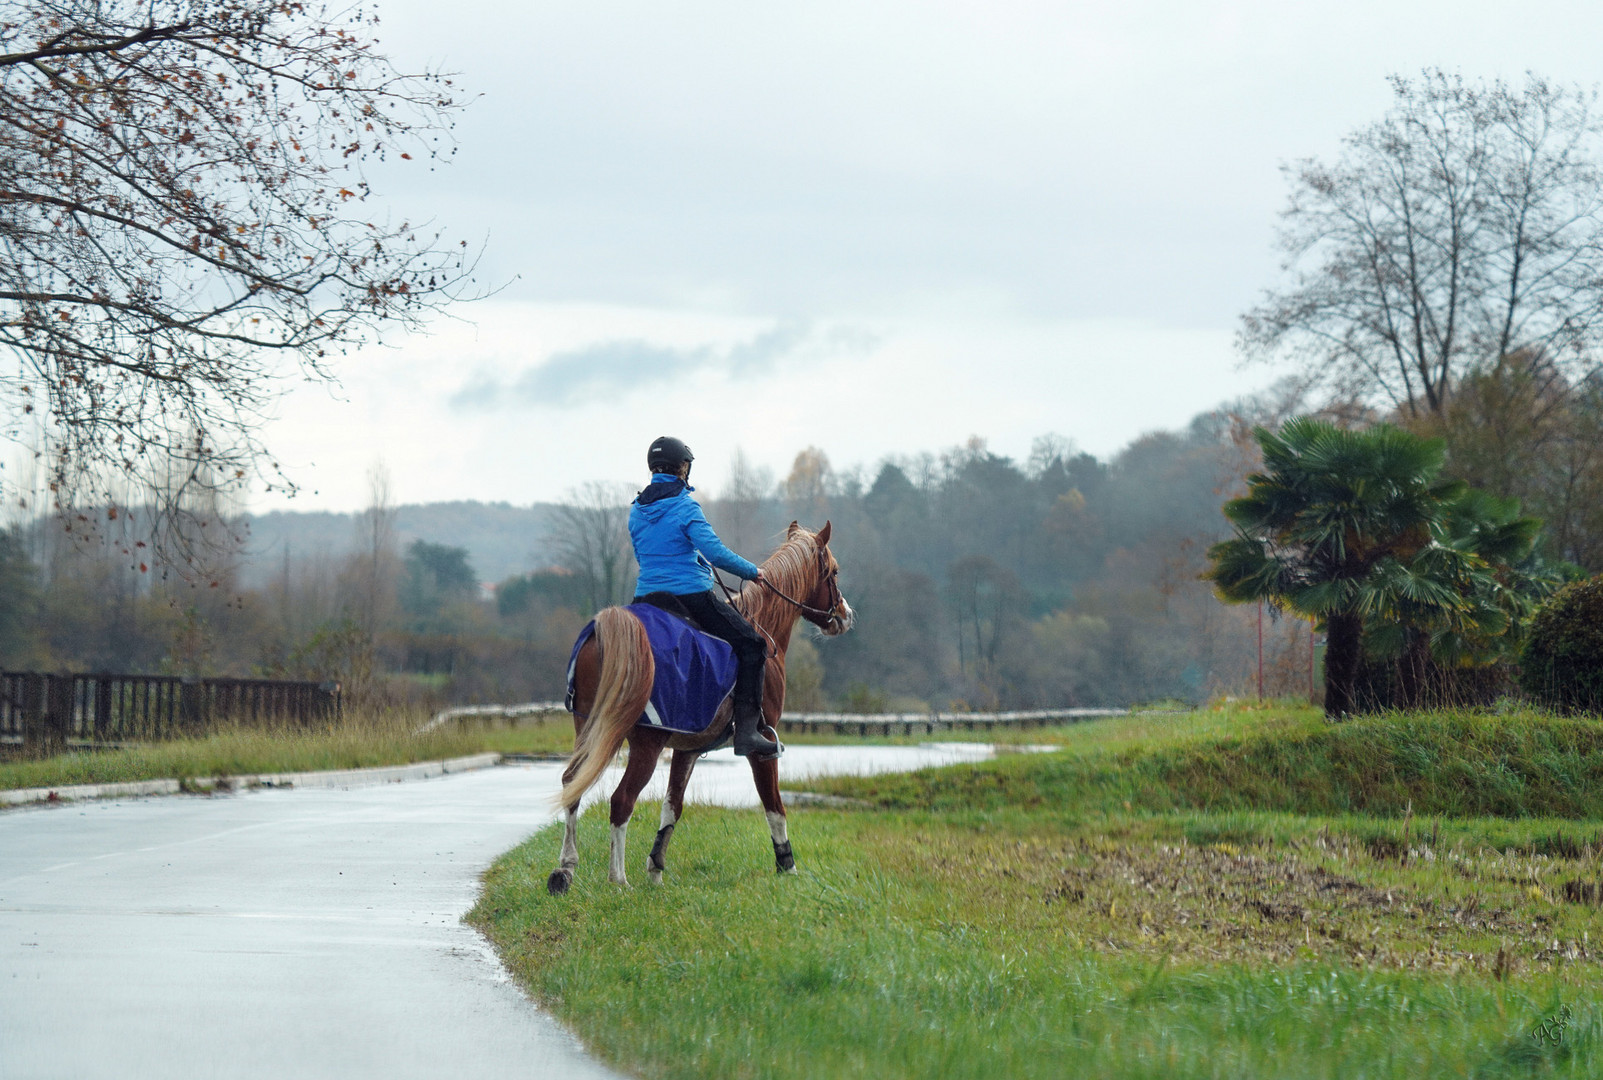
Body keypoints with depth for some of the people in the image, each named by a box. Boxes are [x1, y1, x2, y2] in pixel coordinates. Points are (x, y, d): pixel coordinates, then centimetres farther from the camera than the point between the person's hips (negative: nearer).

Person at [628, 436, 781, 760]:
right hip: (692, 596, -6)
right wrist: (752, 572, -6)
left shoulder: (637, 511, 11)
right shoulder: (685, 507, -10)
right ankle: (747, 730, -10)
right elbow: (715, 552, -19)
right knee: (752, 646, 1)